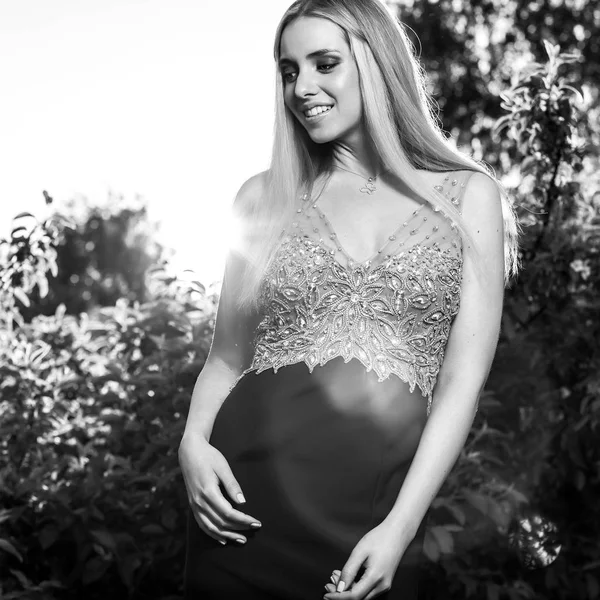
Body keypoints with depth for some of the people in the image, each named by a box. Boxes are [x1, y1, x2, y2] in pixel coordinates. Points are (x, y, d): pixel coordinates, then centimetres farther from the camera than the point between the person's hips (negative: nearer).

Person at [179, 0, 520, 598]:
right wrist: (193, 443, -8)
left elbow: (463, 380, -2)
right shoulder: (263, 199, 7)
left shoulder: (468, 196, 3)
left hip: (379, 513, -1)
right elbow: (226, 356, 12)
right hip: (250, 493, 1)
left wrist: (401, 527, -11)